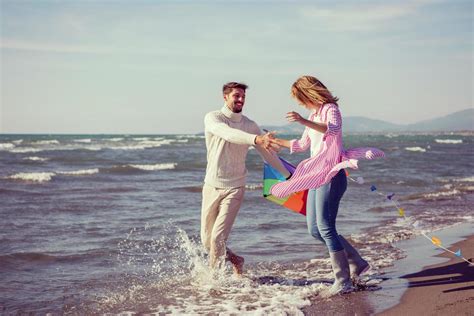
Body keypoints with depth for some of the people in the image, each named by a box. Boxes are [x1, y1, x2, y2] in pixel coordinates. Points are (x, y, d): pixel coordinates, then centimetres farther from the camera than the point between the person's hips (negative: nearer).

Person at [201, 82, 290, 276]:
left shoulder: (249, 125, 1)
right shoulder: (212, 118, -8)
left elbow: (267, 153, 13)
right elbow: (228, 134, -30)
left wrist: (289, 176, 16)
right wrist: (256, 139, -46)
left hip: (234, 188, 0)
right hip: (212, 186, 0)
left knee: (218, 238, -12)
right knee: (207, 240, 8)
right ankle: (235, 261, 34)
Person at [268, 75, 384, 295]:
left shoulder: (330, 110, -6)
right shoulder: (313, 116, 20)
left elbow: (333, 129, -31)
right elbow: (302, 145, 33)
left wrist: (303, 121, -44)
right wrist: (276, 142, 39)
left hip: (331, 175, -9)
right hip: (316, 177, 9)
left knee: (325, 227, -13)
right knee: (315, 230, 6)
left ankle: (343, 281, -7)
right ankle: (357, 263, 15)